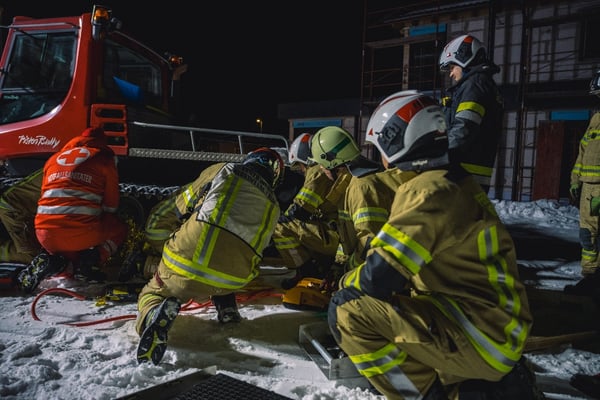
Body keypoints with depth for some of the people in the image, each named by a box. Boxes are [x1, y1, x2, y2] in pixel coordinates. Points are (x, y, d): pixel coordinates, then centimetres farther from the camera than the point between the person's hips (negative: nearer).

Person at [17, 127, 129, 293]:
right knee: (120, 228, 23)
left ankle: (51, 258, 4)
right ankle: (91, 260, -2)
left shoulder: (53, 158, 22)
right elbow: (111, 205, 10)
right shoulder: (105, 159, 9)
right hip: (82, 234, -5)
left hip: (45, 236, 5)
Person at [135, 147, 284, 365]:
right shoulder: (272, 206, 21)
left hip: (186, 262, -3)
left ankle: (155, 313, -12)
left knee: (152, 293, 23)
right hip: (231, 281, 3)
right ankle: (227, 309, 21)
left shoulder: (226, 170, 15)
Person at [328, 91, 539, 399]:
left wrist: (346, 282, -2)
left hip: (479, 334, -10)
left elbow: (380, 276, -22)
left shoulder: (428, 190, -19)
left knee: (347, 311, -15)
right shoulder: (455, 182, 10)